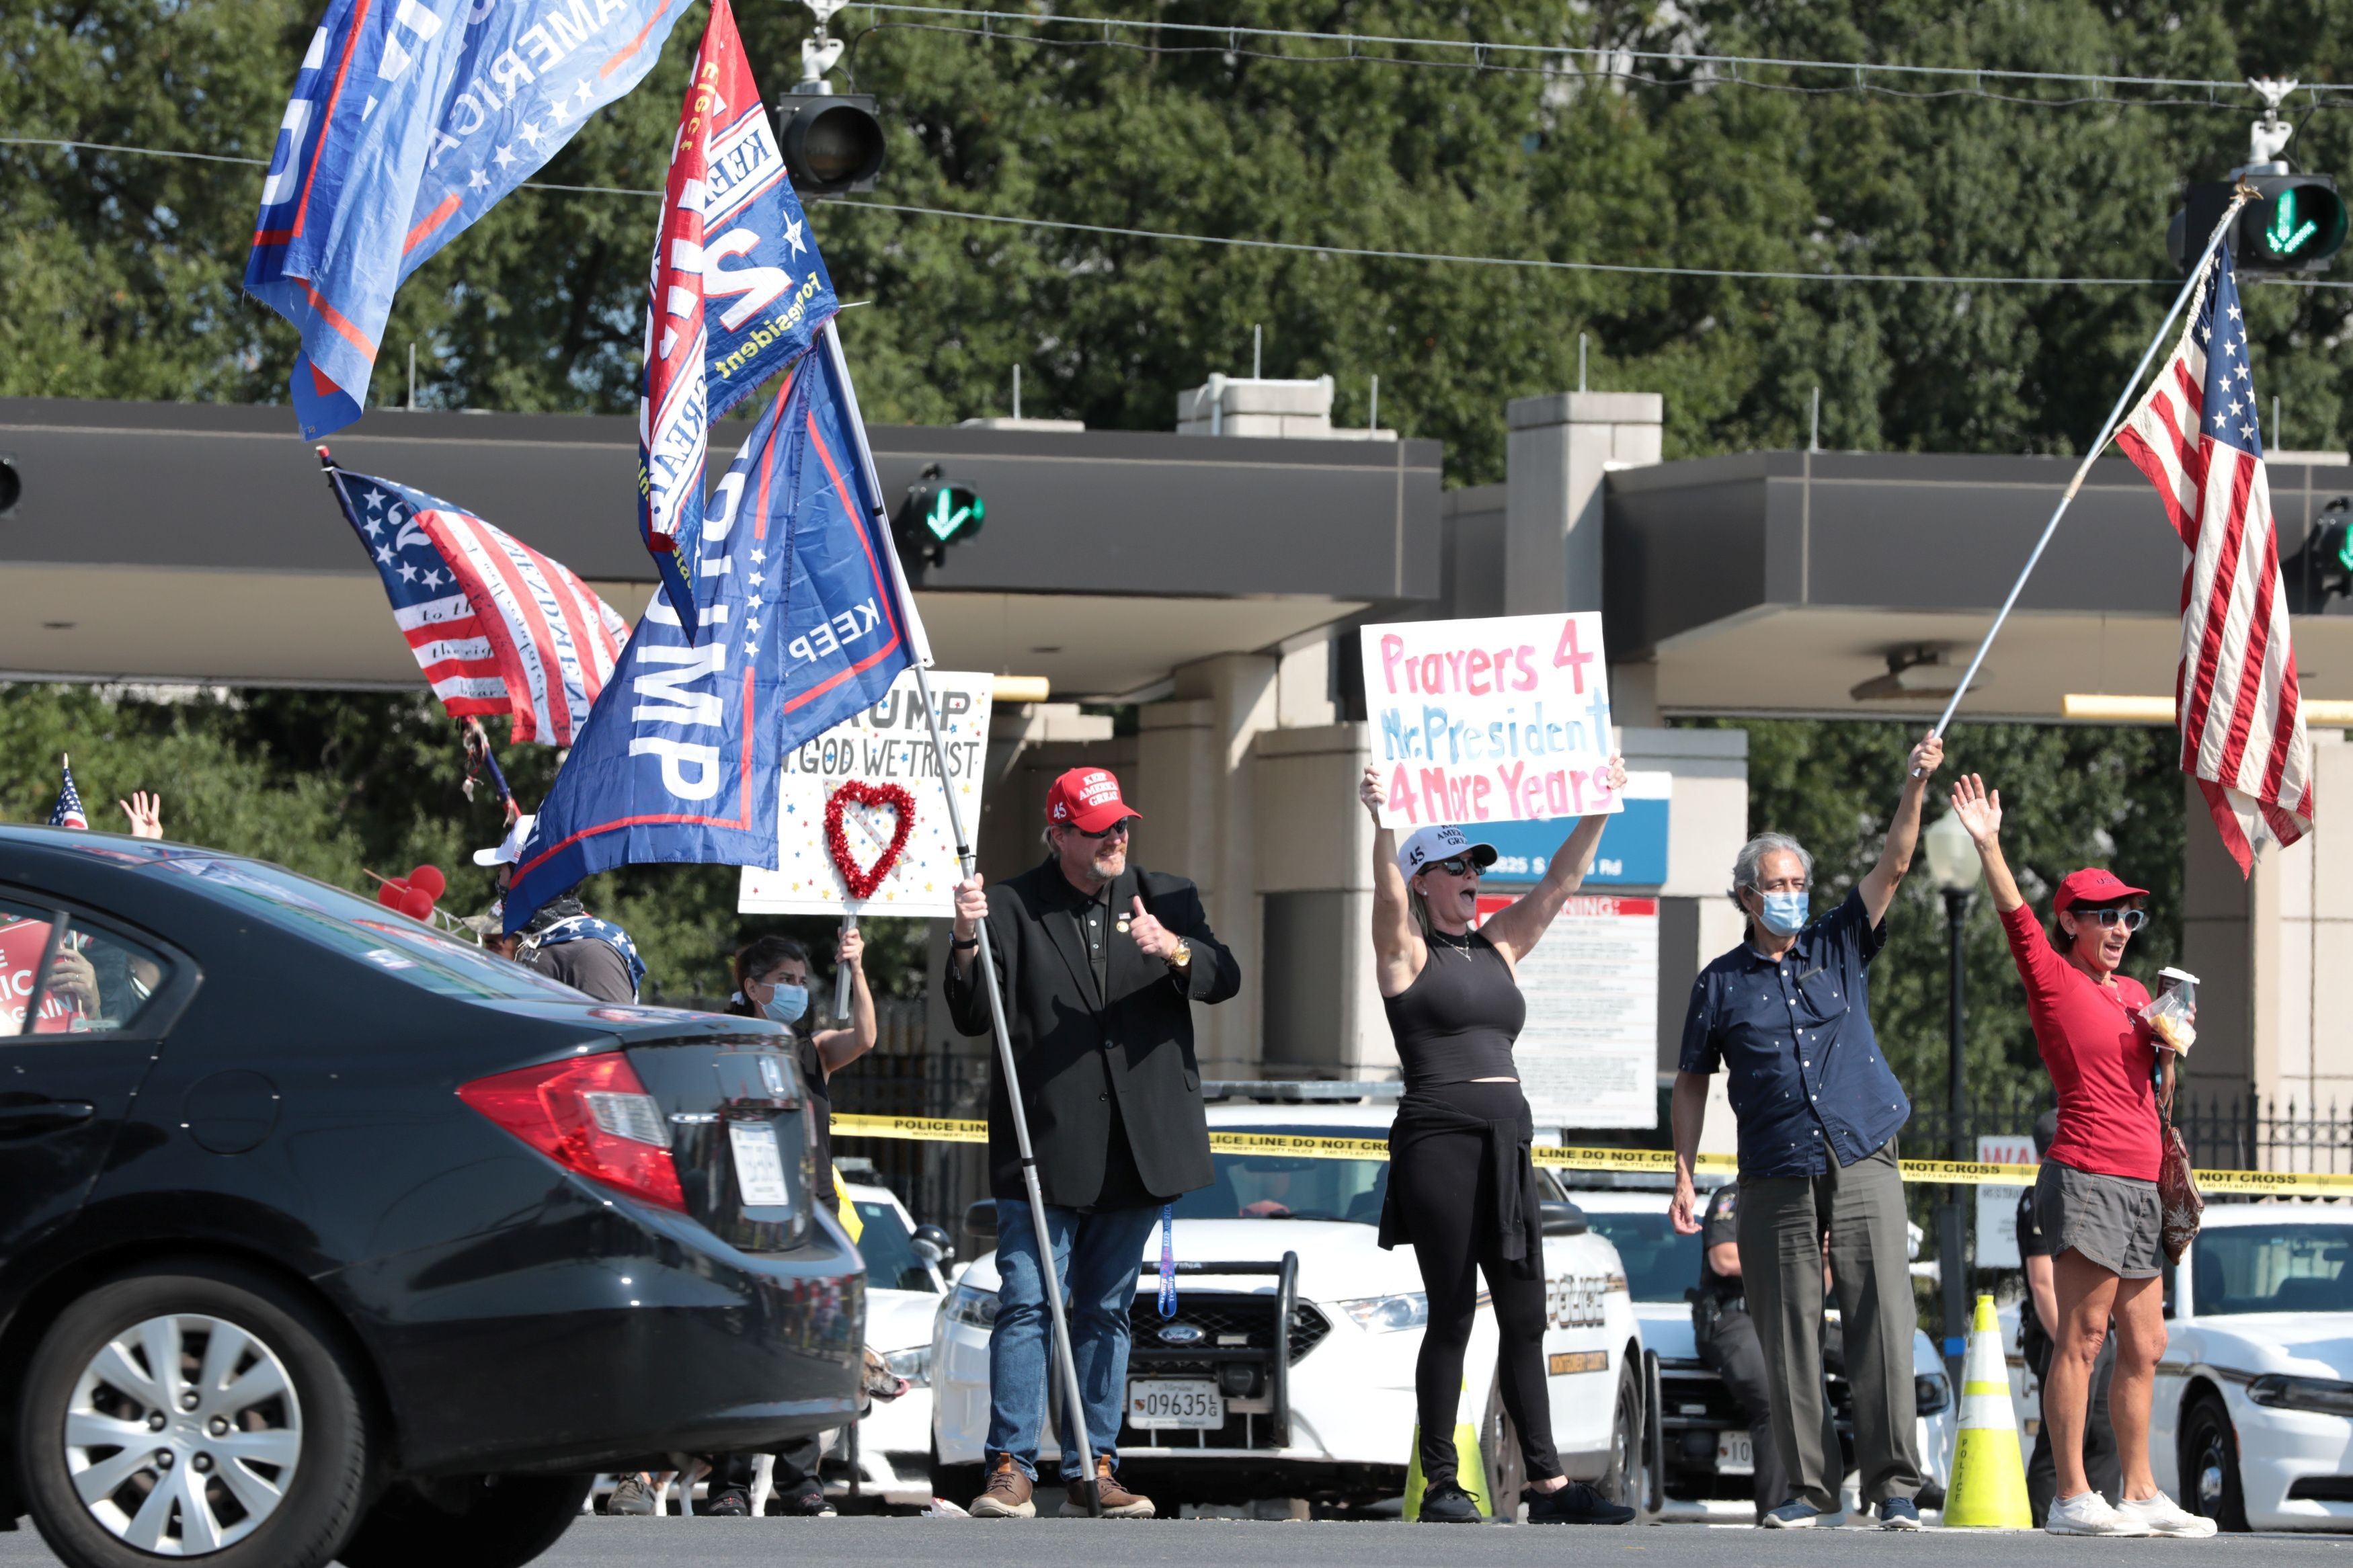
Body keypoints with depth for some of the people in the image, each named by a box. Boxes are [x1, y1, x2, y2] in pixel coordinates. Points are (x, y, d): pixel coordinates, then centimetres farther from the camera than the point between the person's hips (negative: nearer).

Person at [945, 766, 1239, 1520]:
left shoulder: (1166, 898, 11)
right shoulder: (1012, 907, 1)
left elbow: (1224, 977, -2)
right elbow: (974, 1017, -3)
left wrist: (1174, 950, -22)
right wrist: (967, 943, -21)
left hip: (1137, 1147, 3)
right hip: (1044, 1147, -3)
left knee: (1108, 1311, 10)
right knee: (1026, 1303, -9)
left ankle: (1093, 1471, 14)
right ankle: (1011, 1467, -9)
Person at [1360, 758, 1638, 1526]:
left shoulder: (1498, 946, 16)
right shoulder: (1407, 952, -1)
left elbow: (1560, 882, 12)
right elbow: (1388, 893, -19)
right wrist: (1381, 820, -35)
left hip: (1508, 1144, 6)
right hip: (1438, 1139, -6)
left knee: (1524, 1317, 5)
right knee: (1452, 1315, -4)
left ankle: (1548, 1482, 5)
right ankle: (1440, 1484, 2)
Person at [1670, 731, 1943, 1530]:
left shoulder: (1840, 946, 10)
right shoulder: (1721, 983, 8)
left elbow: (1893, 865, 1)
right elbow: (1692, 1081, 13)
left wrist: (1914, 785, -13)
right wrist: (1684, 1176, 5)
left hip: (1863, 1163, 0)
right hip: (1775, 1177, 0)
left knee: (1881, 1321, -9)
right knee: (1788, 1335, 0)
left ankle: (1895, 1484, -10)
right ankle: (1810, 1487, 6)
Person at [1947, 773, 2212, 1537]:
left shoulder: (2134, 992, 20)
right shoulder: (2054, 979, -1)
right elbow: (2015, 915, -15)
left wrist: (2168, 1047, 6)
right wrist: (1987, 845, -25)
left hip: (2139, 1182, 8)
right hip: (2086, 1175, -8)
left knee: (2143, 1344, 9)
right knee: (2082, 1335, -9)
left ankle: (2141, 1494, 14)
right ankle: (2071, 1497, -8)